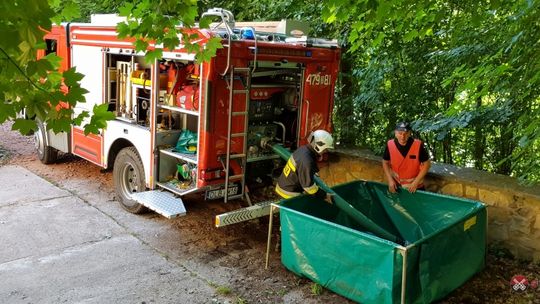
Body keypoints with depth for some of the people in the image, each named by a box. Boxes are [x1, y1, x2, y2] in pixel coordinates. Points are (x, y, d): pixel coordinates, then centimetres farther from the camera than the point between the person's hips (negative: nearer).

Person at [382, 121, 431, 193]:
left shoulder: (418, 145, -20)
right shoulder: (390, 145, -15)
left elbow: (426, 164, -12)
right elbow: (385, 163, -1)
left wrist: (416, 182, -17)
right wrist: (390, 180, -11)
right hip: (396, 185, 2)